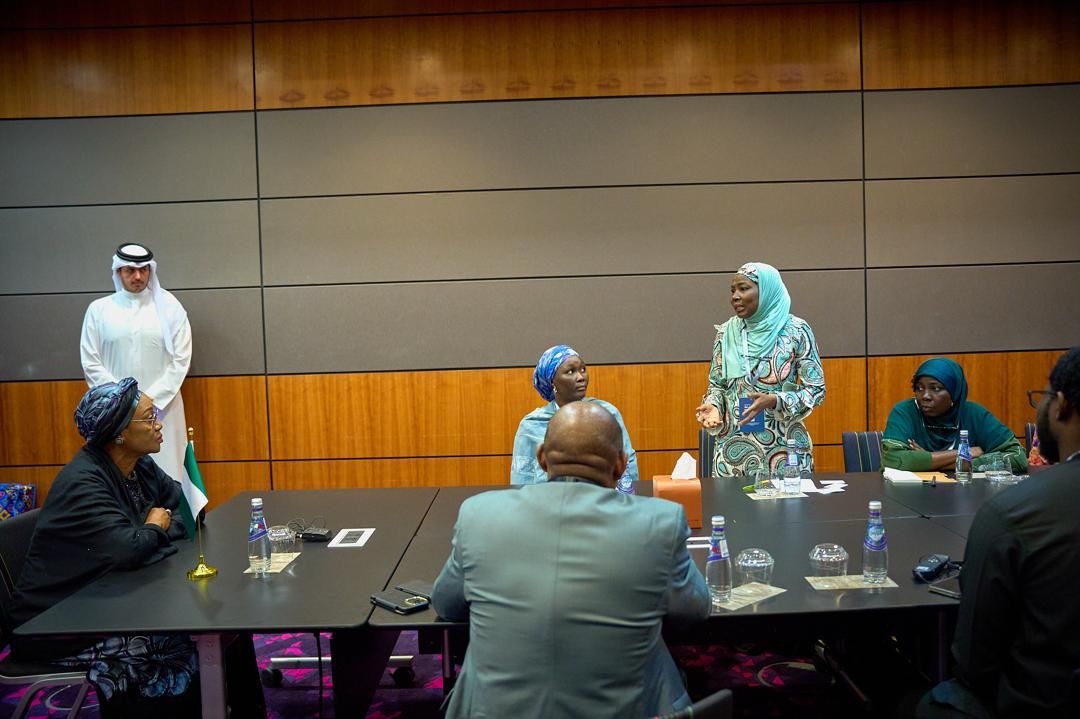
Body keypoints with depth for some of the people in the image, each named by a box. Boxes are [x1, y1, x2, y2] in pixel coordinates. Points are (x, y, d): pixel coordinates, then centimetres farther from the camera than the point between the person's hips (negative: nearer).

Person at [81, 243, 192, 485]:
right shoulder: (99, 309, 6)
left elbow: (181, 359, 0)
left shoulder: (169, 307, 4)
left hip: (162, 407, 0)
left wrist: (152, 397, -7)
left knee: (165, 478, -1)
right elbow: (90, 363, 3)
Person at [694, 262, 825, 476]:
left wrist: (774, 401, -20)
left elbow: (816, 390, -5)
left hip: (783, 447, -3)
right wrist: (713, 407, -10)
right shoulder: (726, 333, 4)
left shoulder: (795, 330, -6)